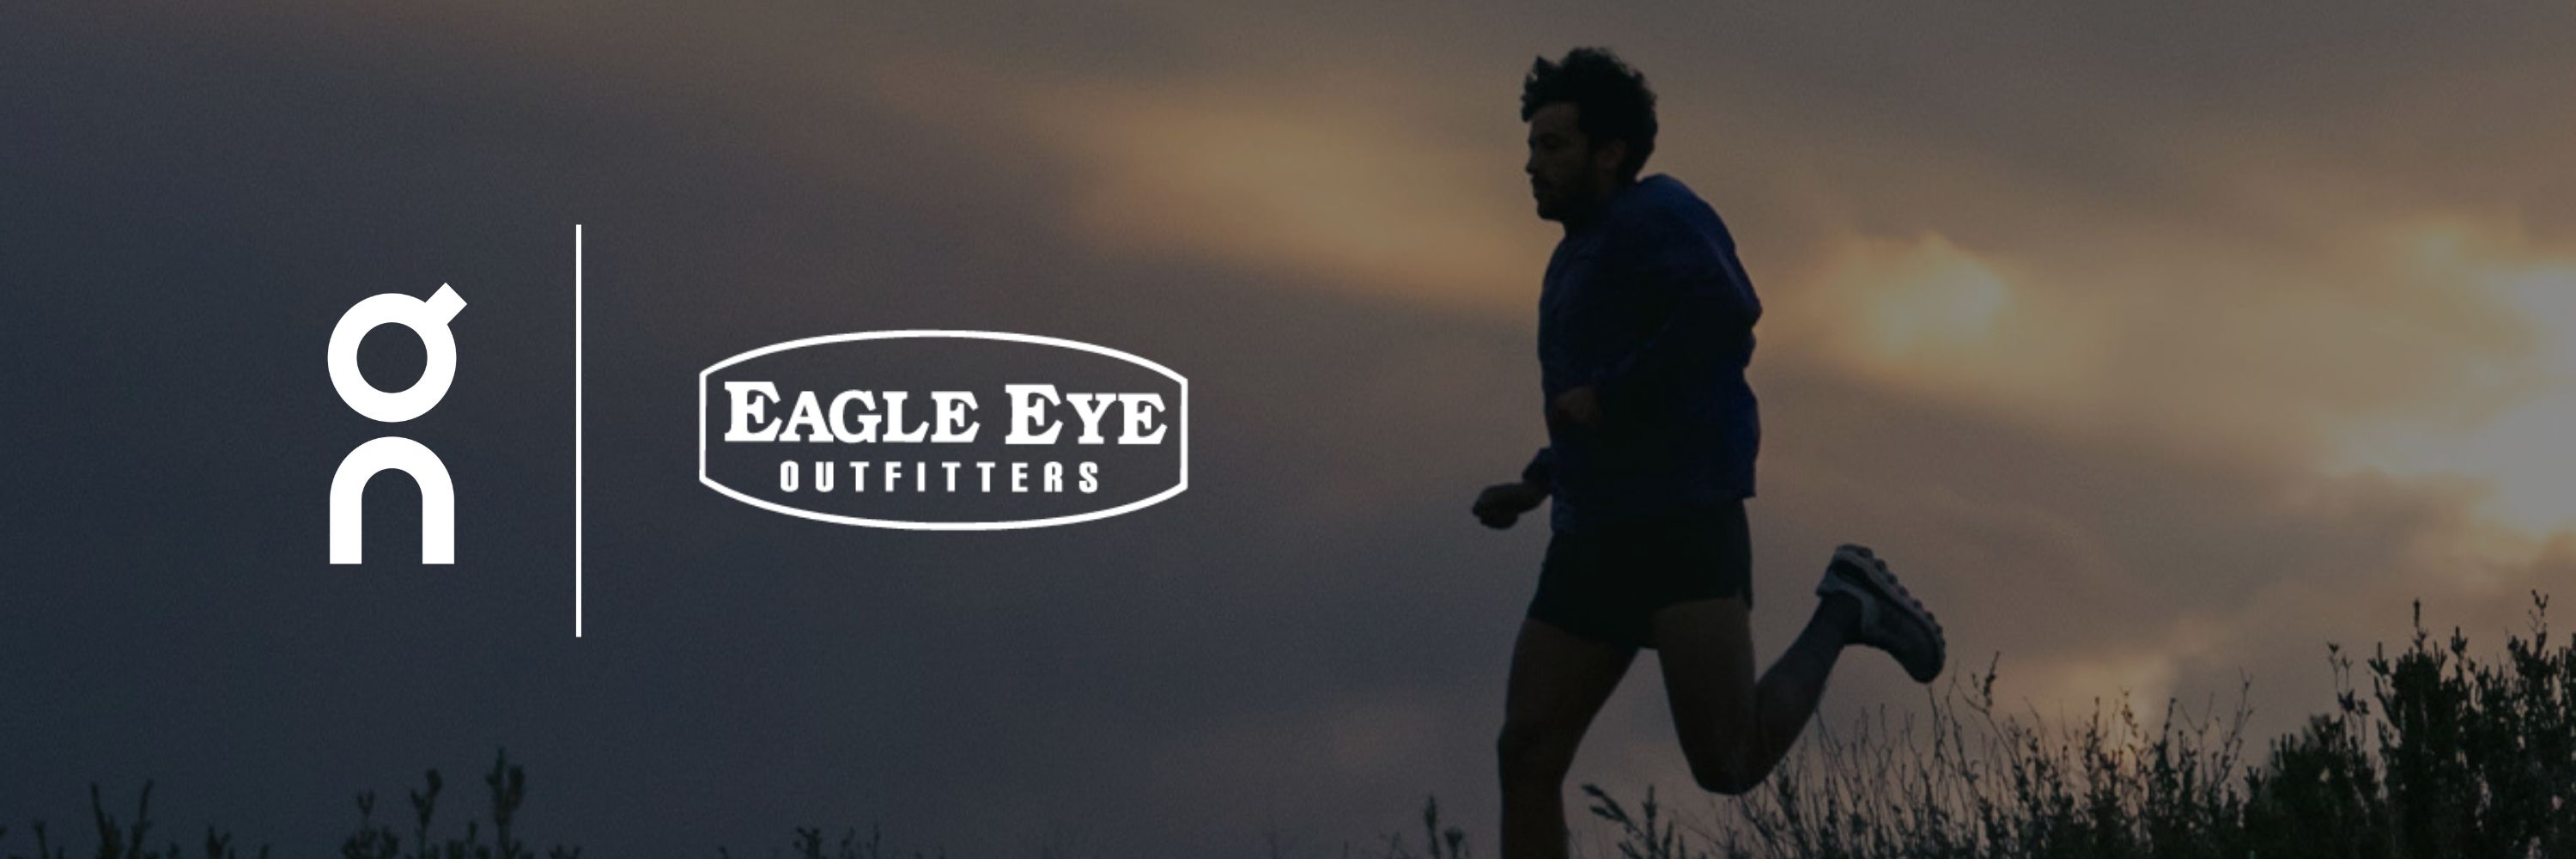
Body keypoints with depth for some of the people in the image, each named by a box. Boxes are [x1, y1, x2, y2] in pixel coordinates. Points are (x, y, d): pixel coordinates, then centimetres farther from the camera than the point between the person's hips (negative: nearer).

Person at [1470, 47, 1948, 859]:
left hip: (1684, 525, -9)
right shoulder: (1580, 257, 24)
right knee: (1526, 755, -4)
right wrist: (1535, 485, 23)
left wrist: (1605, 397, -18)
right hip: (1596, 544, 9)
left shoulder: (1656, 213, -5)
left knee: (1730, 763, -13)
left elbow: (1728, 310, -25)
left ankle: (1843, 610, 9)